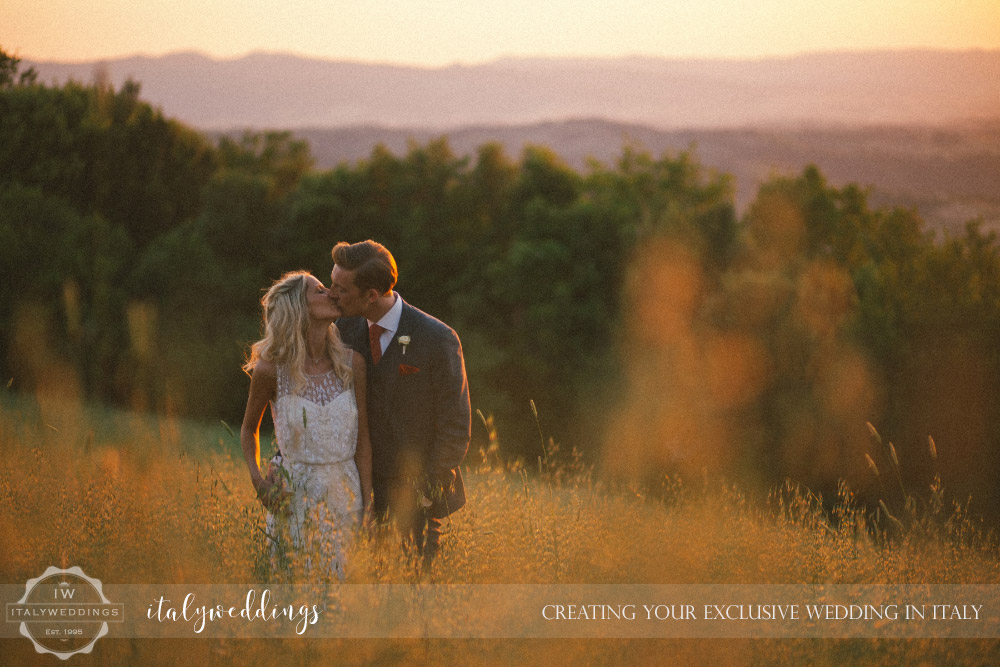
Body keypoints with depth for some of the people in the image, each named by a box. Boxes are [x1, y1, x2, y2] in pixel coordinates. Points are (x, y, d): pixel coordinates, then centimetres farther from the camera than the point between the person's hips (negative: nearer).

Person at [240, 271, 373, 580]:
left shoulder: (351, 363, -3)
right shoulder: (271, 370, -10)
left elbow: (362, 438, 1)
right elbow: (249, 429, 7)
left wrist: (367, 503, 0)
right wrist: (257, 479, -8)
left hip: (345, 487, 2)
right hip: (293, 492, -2)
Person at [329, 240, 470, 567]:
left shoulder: (438, 339, -15)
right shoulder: (346, 329, 0)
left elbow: (456, 426, -8)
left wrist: (428, 489, -11)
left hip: (418, 493, -4)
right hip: (365, 487, 4)